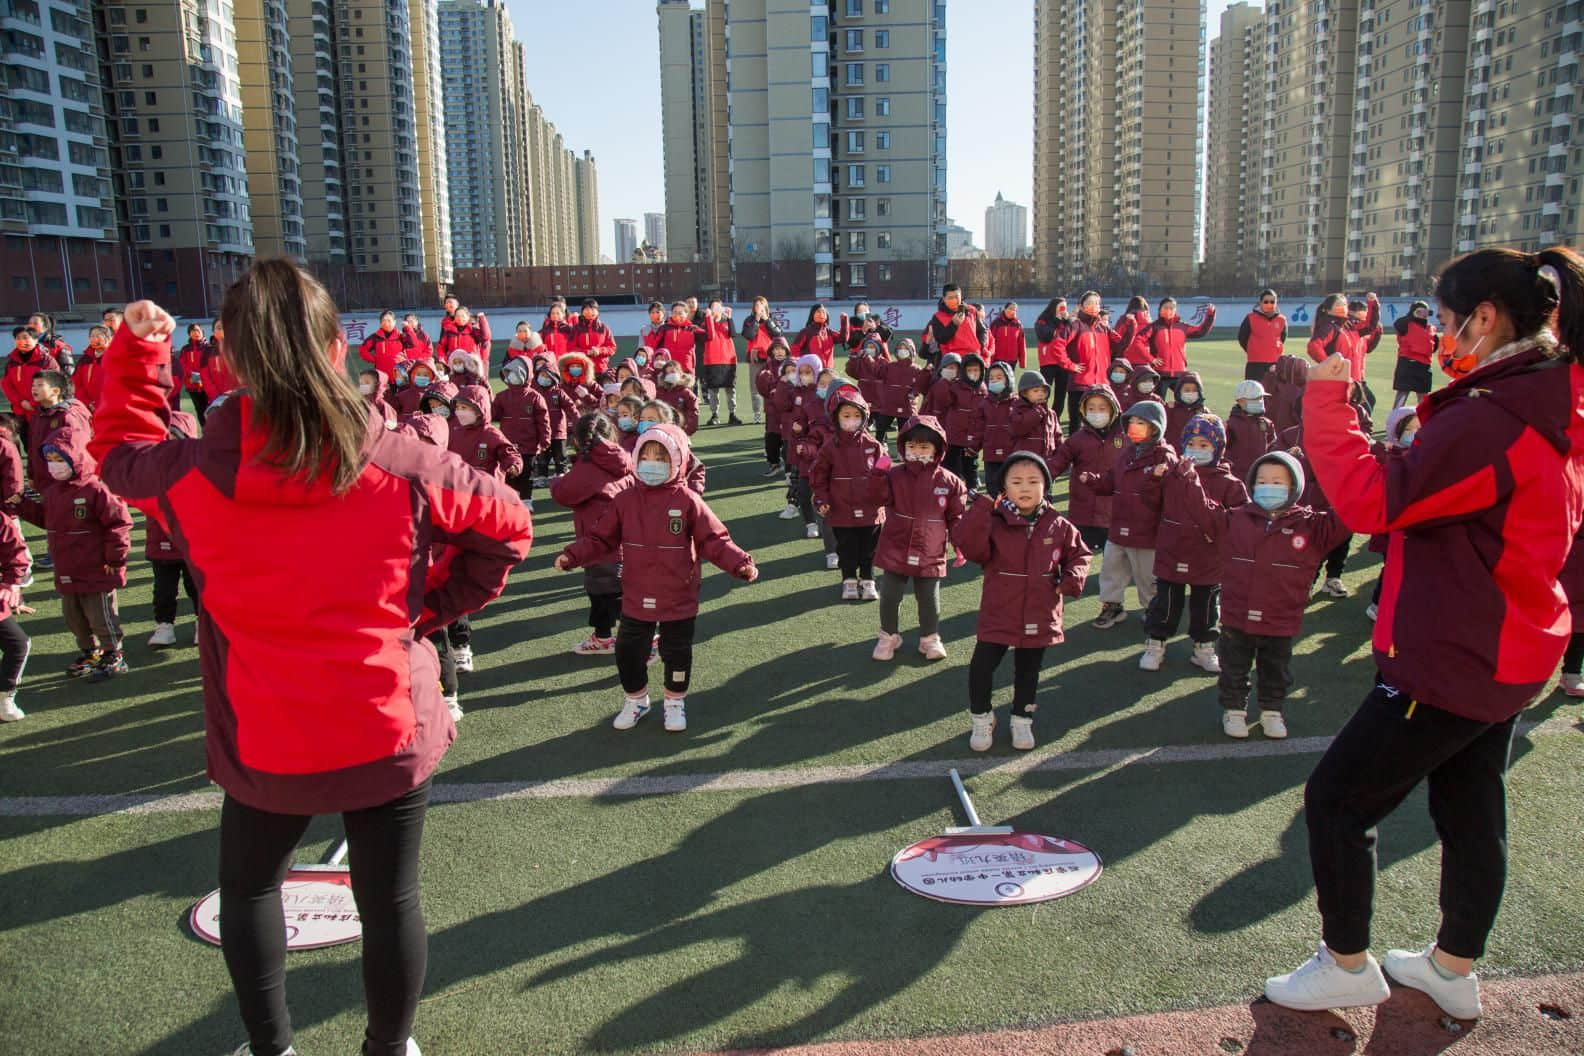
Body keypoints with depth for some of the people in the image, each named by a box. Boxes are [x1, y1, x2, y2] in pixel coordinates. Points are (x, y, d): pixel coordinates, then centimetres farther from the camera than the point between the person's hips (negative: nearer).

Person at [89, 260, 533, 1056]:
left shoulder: (188, 476, -11)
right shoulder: (401, 466, -13)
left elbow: (119, 454, 12)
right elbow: (507, 527, 0)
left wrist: (134, 352, 16)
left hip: (262, 741, 1)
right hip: (389, 730, -1)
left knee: (248, 887, 28)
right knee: (390, 899, 16)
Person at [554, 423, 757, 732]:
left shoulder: (688, 501, -11)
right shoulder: (625, 500, -3)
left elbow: (714, 541, -10)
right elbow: (601, 538, 3)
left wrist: (740, 563, -22)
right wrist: (573, 555, -9)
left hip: (678, 600, -2)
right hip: (636, 599, 2)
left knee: (677, 654, 13)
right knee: (628, 653, 12)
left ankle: (675, 702, 36)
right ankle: (635, 700, 36)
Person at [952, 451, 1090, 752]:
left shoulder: (1059, 526, -2)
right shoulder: (994, 522, -10)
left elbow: (1078, 553, 10)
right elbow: (968, 546, -25)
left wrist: (1073, 577, -9)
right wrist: (981, 509, -31)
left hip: (1040, 617, 2)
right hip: (998, 615, -2)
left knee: (1028, 671, 18)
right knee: (981, 668, -2)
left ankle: (1022, 720, 39)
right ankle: (981, 719, 24)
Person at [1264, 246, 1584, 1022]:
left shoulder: (1491, 418, -26)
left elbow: (1372, 501, -29)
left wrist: (1326, 400, -20)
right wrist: (1429, 431, 4)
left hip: (1452, 661, -10)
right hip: (1505, 653, 10)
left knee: (1335, 800, 3)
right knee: (1471, 809, 20)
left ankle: (1347, 965, 19)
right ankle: (1454, 969, 37)